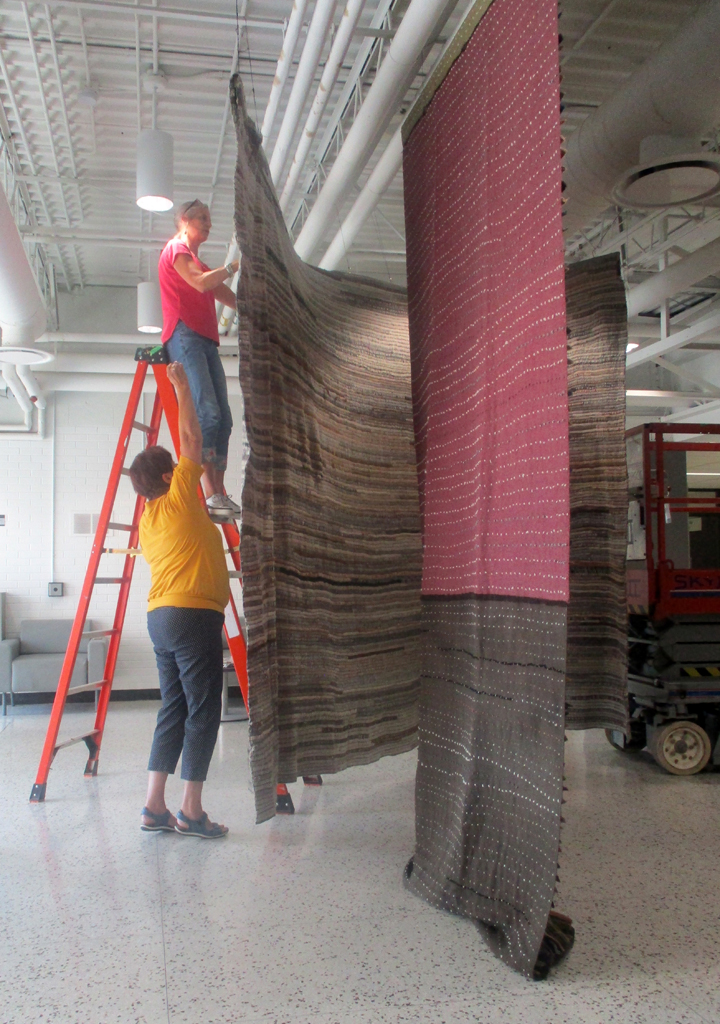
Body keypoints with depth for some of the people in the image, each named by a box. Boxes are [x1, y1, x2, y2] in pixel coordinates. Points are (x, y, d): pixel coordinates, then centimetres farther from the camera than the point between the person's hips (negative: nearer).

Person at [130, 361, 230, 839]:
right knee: (203, 712, -3)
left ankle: (155, 807, 10)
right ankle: (191, 811, -1)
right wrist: (182, 384, 8)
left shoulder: (148, 520, 17)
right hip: (194, 615, -8)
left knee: (174, 710, 11)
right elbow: (191, 437, -1)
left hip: (161, 617, 9)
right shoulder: (179, 497, -5)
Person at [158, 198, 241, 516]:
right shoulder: (176, 248, 4)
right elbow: (201, 283, -13)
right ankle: (210, 493, -26)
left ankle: (219, 493, -5)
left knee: (223, 419, -2)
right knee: (207, 412, -22)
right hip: (184, 335, -9)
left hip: (206, 341, 9)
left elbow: (227, 296, 28)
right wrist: (233, 267, -4)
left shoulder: (198, 263, 31)